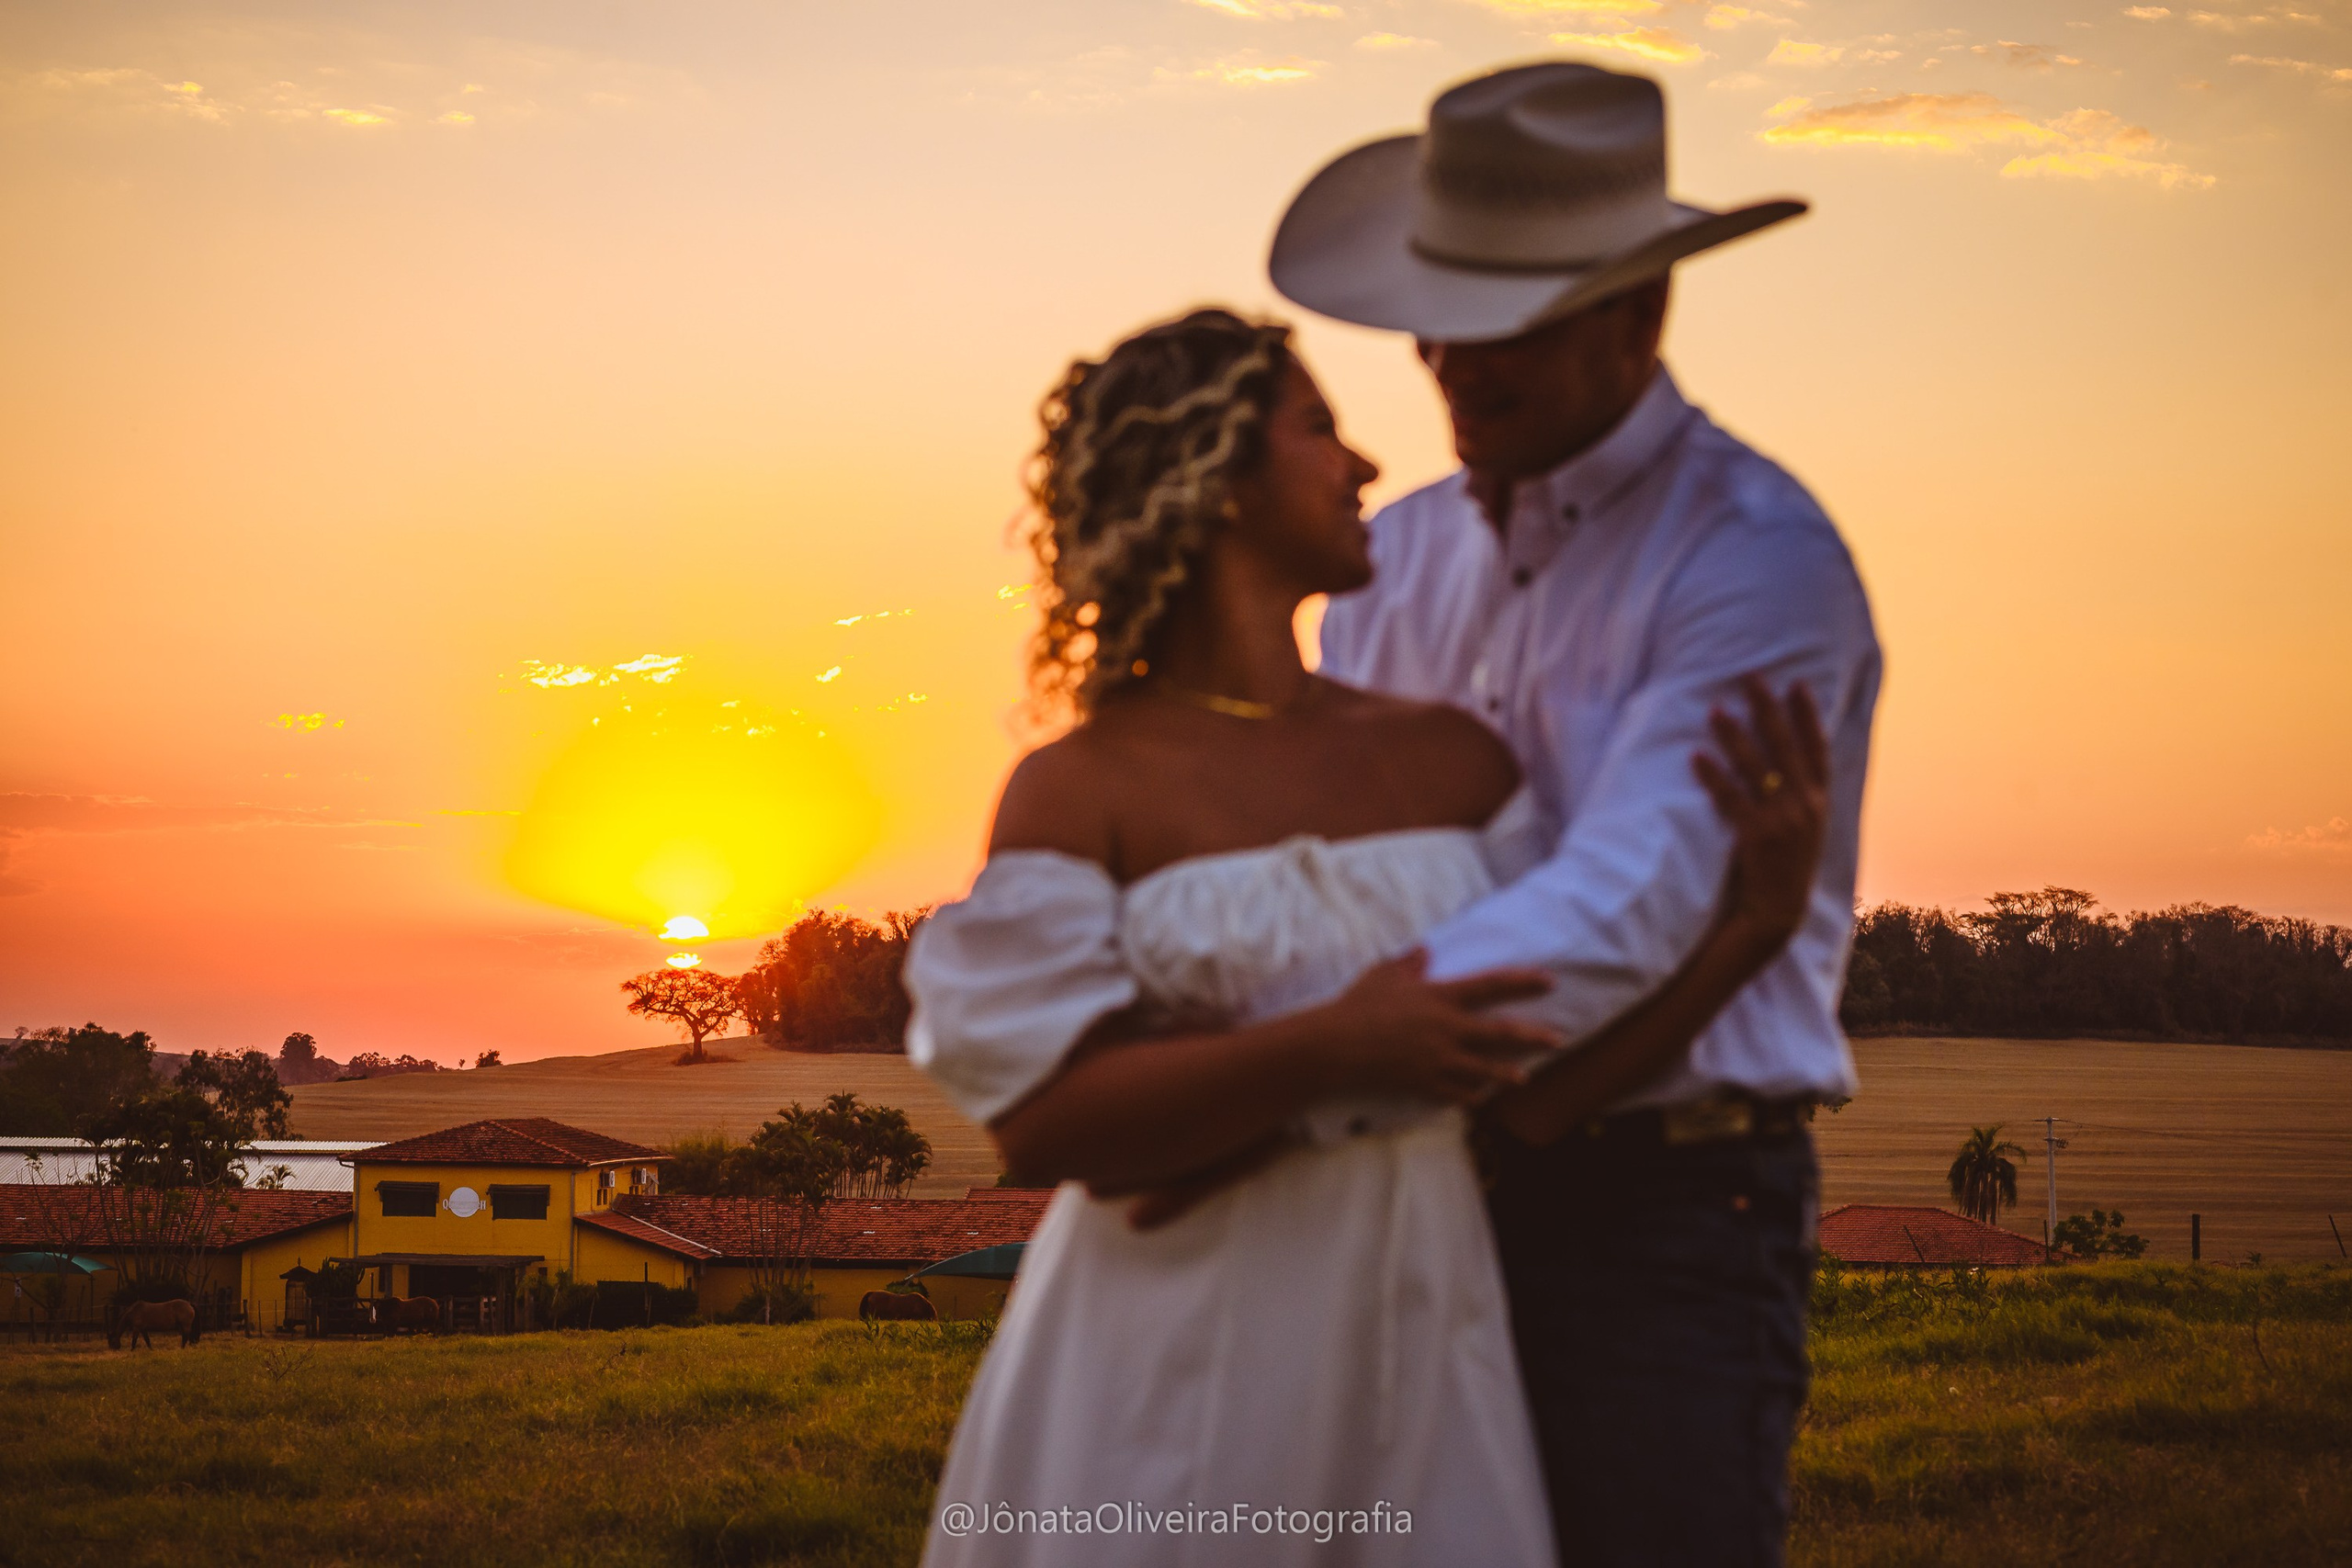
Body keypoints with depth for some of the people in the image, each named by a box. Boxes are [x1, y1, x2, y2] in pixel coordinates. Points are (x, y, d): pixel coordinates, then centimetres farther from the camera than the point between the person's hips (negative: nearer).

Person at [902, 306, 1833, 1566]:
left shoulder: (1450, 761, 8)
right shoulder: (1080, 792, -4)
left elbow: (1550, 1076, 4)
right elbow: (1040, 1121, -14)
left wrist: (1759, 920, -8)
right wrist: (1328, 1050, -23)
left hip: (1413, 1346, 4)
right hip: (1168, 1374, -3)